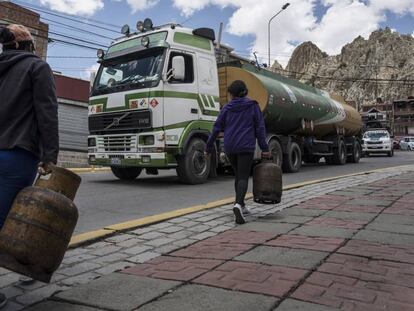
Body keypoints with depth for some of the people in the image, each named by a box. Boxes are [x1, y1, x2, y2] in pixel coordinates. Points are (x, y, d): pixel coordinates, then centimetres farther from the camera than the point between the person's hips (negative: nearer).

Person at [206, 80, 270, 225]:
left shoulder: (227, 108, 7)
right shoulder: (253, 106, 3)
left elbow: (217, 128, 5)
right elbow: (260, 128, 0)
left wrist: (209, 147, 12)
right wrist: (265, 148, 3)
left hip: (230, 148, 3)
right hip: (246, 147, -3)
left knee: (238, 175, 19)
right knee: (243, 177, -6)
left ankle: (241, 205, 26)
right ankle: (238, 204, -29)